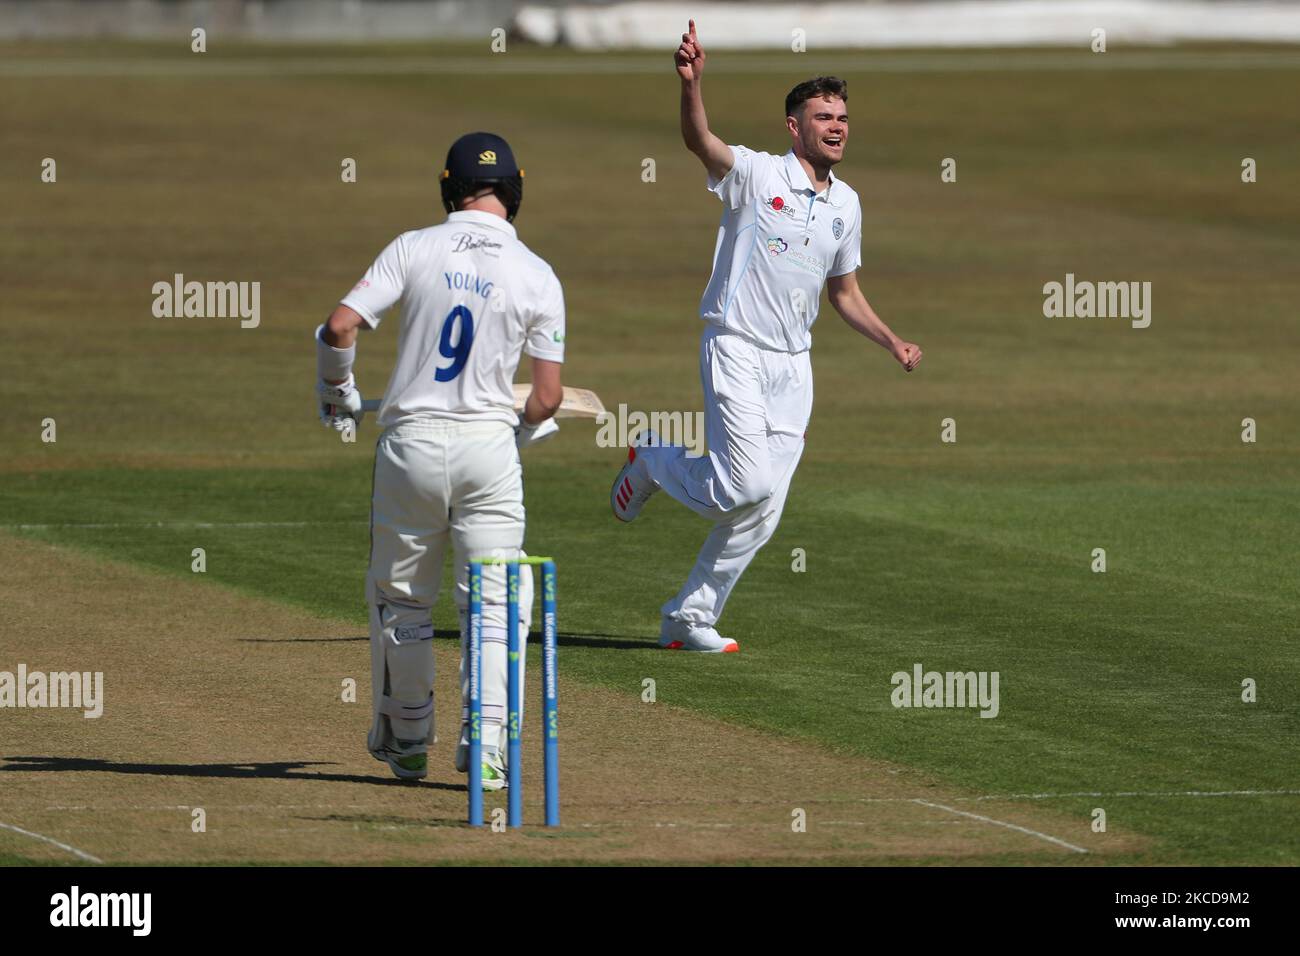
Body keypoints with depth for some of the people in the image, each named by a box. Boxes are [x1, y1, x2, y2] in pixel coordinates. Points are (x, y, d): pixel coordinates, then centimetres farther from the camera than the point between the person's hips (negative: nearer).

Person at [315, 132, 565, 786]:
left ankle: (405, 741, 26)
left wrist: (336, 393, 8)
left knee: (400, 600, 16)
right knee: (492, 603, 4)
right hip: (488, 449, 0)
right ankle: (485, 744, -11)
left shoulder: (415, 249, -3)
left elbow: (339, 327, -12)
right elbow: (549, 395, -2)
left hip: (410, 443, 1)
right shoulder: (536, 276, -2)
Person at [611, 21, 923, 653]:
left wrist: (894, 345, 9)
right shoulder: (755, 175, -8)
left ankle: (690, 618, 15)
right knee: (747, 486, -17)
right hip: (738, 350, -6)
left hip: (794, 364, 6)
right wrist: (691, 83, -47)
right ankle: (652, 461, 12)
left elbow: (844, 293, 22)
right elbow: (700, 141, -28)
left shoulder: (845, 204, 12)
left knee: (763, 511, 3)